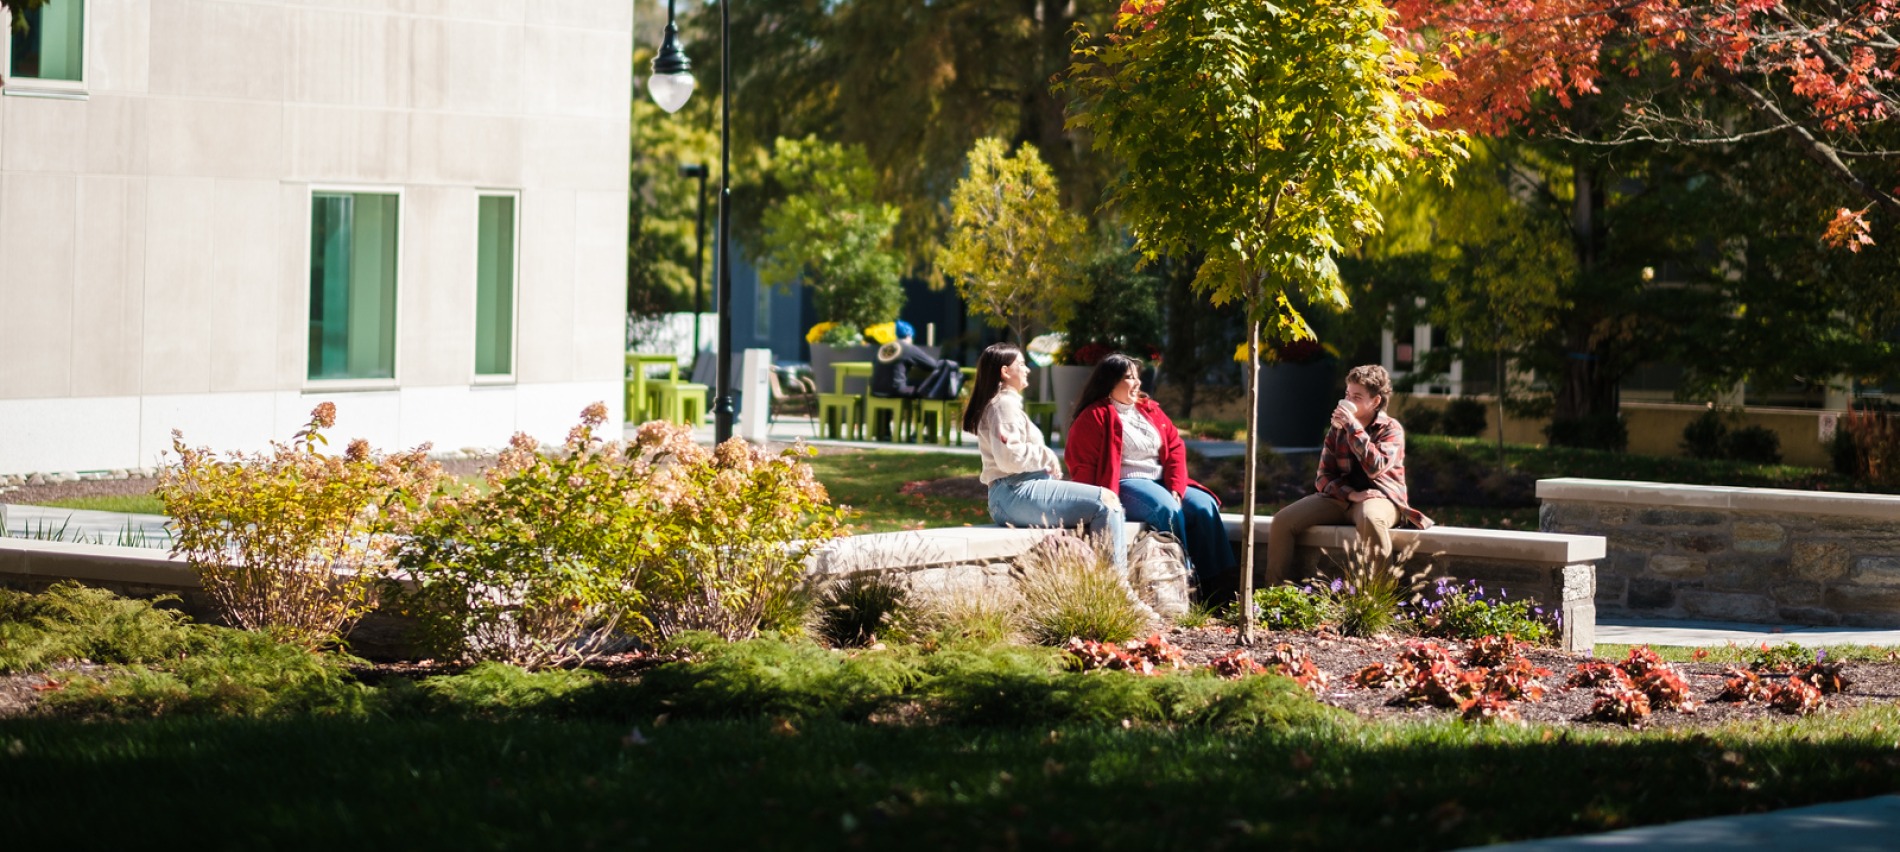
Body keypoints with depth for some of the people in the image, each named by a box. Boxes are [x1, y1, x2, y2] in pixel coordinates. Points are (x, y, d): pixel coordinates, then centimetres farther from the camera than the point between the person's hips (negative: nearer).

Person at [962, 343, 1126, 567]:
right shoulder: (1004, 404, -7)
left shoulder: (1004, 403, 25)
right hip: (1016, 493, -11)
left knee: (1108, 501, 4)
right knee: (1105, 502, -18)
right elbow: (1009, 456, -21)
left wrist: (1048, 464, 10)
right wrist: (1048, 457, -7)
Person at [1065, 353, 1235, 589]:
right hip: (1125, 485, -7)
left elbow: (1175, 448, 12)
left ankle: (1213, 583, -18)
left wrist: (1175, 490, -5)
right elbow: (1083, 467, -10)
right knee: (1168, 510, -33)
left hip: (1162, 482, 7)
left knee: (1204, 506, -17)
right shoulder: (1095, 417, -3)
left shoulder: (1149, 410, 18)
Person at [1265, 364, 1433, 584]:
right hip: (1341, 497, 5)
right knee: (1283, 520, -15)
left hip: (1379, 497, -5)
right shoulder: (1337, 429, 10)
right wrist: (1351, 494, -14)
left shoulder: (1391, 429, -3)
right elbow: (1324, 477, 6)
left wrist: (1353, 427, -20)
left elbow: (1375, 468, -22)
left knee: (1371, 519, -43)